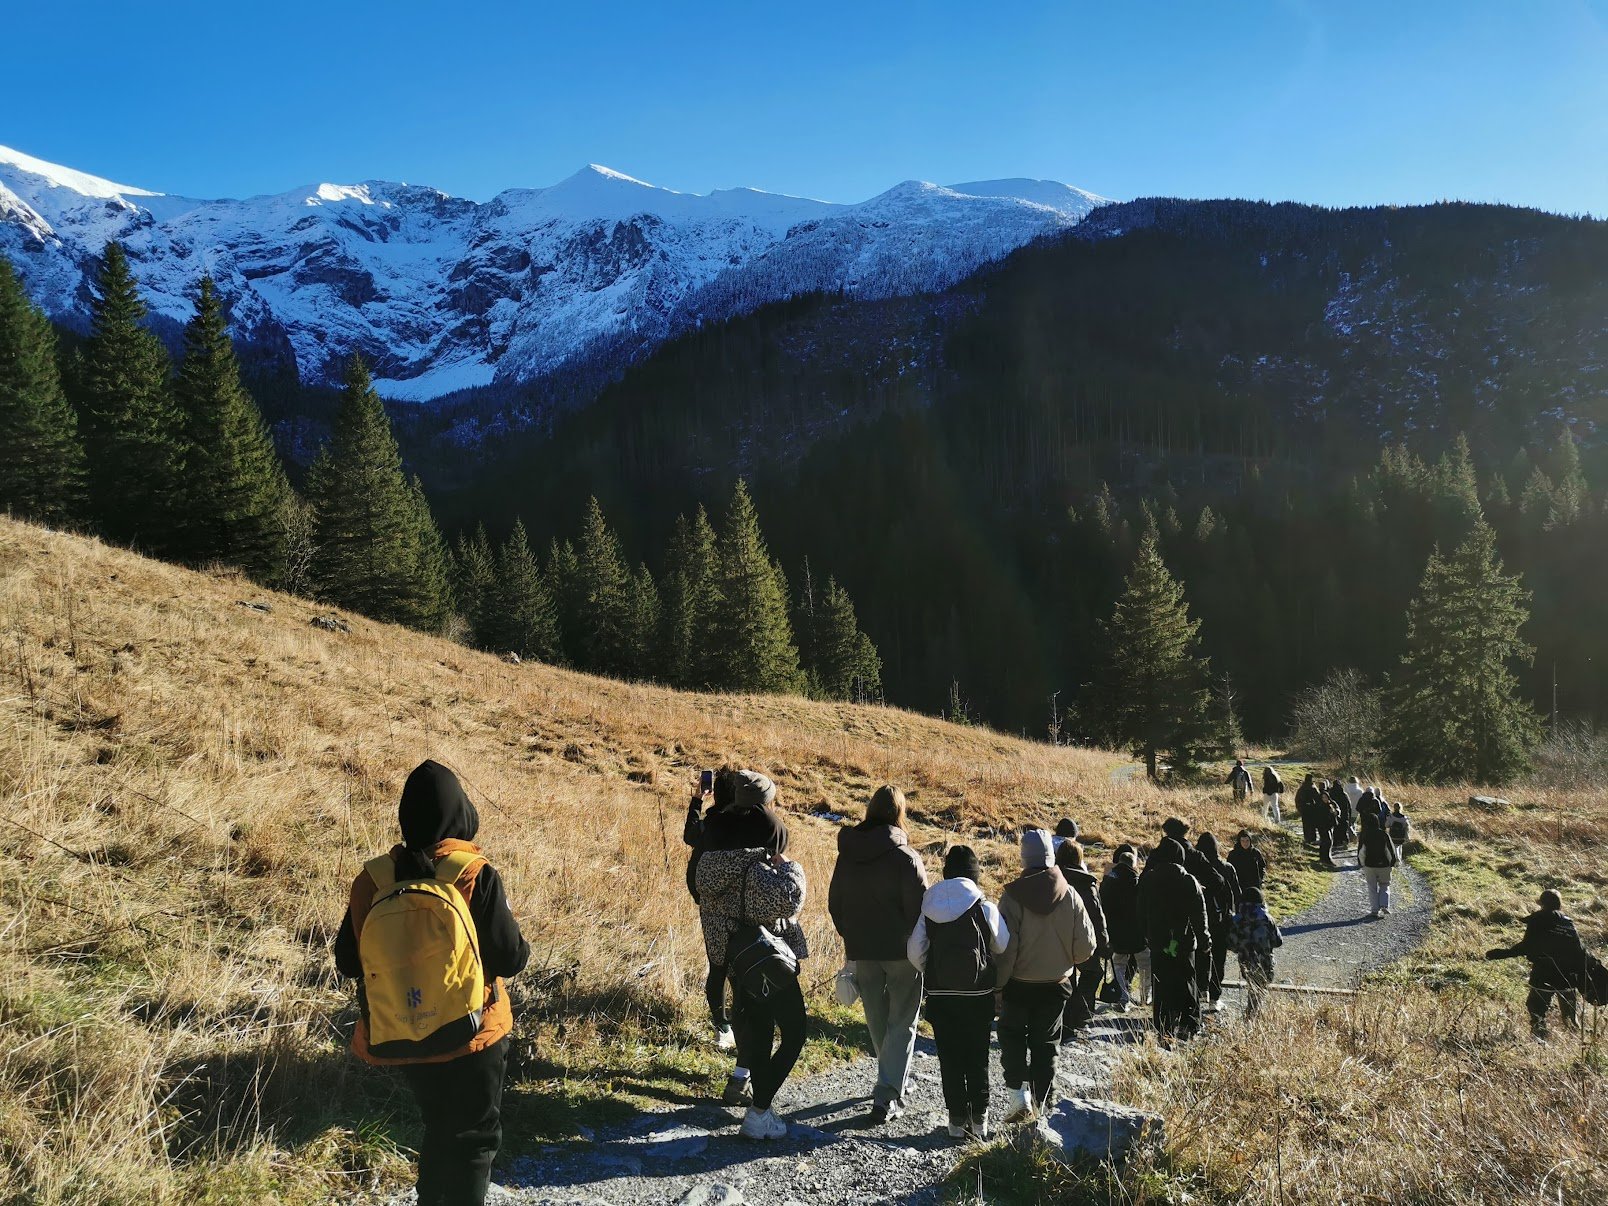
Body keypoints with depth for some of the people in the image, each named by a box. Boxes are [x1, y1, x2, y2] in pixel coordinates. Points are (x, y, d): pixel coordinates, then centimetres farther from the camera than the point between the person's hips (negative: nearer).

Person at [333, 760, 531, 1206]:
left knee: (439, 1129, 26)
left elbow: (347, 961, 1)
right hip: (470, 1035, -4)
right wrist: (522, 948, 6)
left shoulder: (372, 878, -8)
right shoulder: (476, 876, -18)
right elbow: (509, 959, -15)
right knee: (475, 1136, 13)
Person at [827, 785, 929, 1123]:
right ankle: (887, 1096, 1)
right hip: (902, 953, -5)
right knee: (902, 1022, 6)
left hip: (861, 952, 5)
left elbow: (834, 904, 10)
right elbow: (920, 908, -16)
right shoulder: (905, 858, -17)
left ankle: (894, 1079, 34)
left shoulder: (846, 854, 1)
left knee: (877, 1019, 20)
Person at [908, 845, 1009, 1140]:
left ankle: (957, 1120, 12)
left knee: (949, 1059, 10)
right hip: (978, 995, -1)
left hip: (940, 995, 1)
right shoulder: (985, 909, -10)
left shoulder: (929, 908, -3)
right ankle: (979, 1119, 15)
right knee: (977, 1059, 12)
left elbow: (914, 952, -2)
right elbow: (1004, 948, -4)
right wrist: (994, 976, 16)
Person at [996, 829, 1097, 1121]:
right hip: (1055, 985, 2)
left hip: (1018, 984, -2)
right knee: (1045, 1044, 15)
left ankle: (1018, 1090, -1)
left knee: (1012, 1035, 16)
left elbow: (1005, 948, -15)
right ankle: (1040, 1103, 18)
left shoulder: (1013, 896, -16)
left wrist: (996, 986, -6)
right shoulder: (1070, 896, -7)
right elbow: (1086, 946, -2)